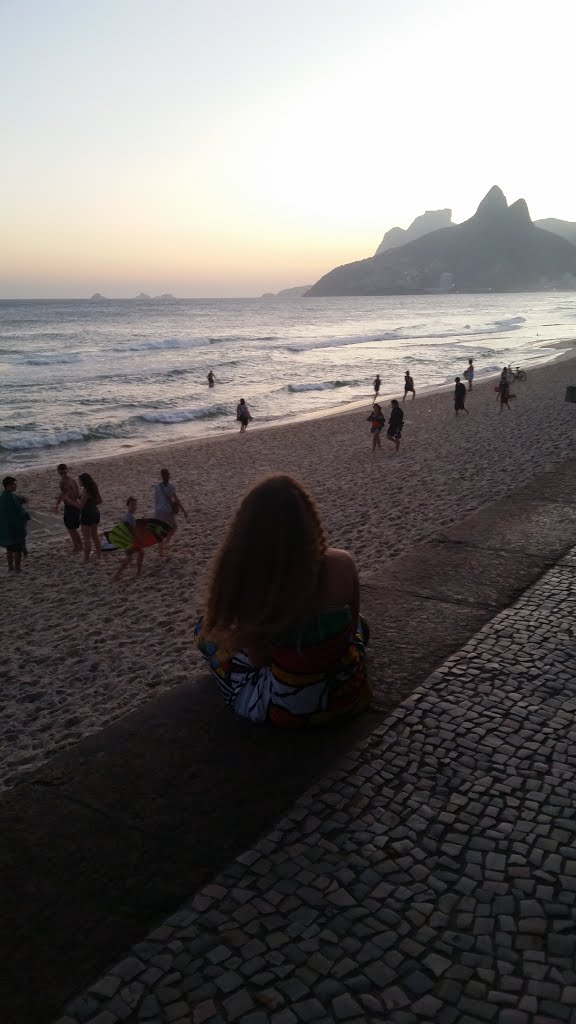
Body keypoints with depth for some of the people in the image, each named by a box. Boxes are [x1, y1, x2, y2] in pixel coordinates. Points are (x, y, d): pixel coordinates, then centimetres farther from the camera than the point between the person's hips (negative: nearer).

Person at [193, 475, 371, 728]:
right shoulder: (341, 564, -22)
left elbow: (258, 659, -10)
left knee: (208, 629, 24)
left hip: (290, 712, -2)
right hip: (347, 693, 2)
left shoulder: (246, 584, -24)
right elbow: (351, 626, -4)